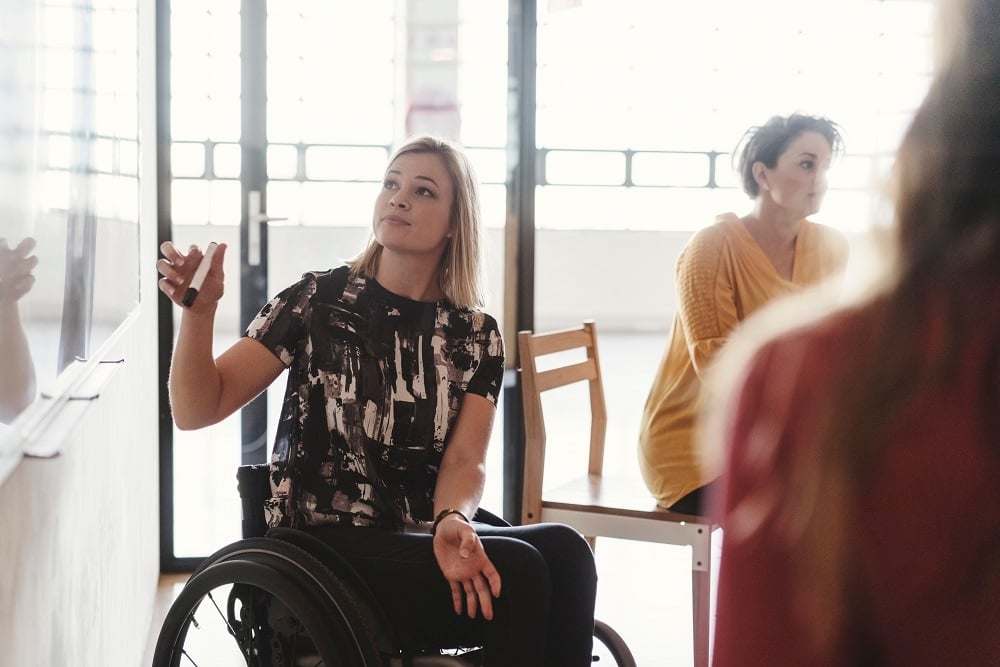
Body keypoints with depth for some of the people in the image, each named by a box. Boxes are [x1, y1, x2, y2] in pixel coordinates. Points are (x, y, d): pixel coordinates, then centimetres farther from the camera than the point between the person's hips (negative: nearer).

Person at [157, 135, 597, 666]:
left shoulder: (475, 336, 8)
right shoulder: (319, 301, -1)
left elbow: (465, 461, -4)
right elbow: (196, 410, -6)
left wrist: (453, 520, -27)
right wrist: (199, 310, -24)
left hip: (429, 538, 4)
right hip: (324, 547, -3)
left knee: (562, 549, -27)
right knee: (517, 571, -27)